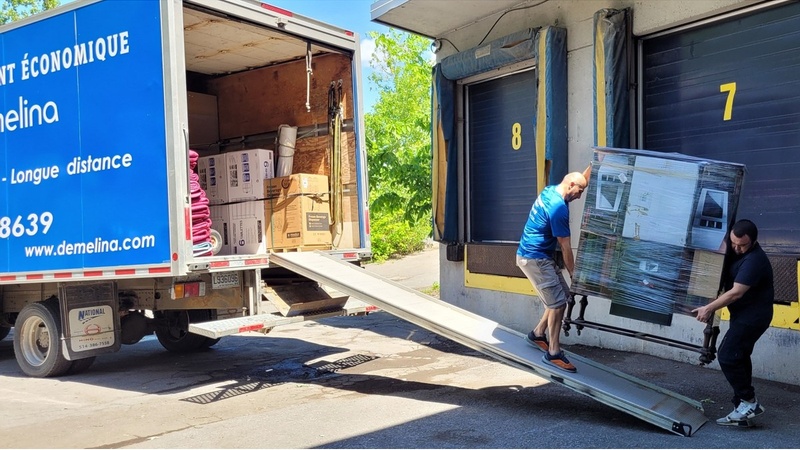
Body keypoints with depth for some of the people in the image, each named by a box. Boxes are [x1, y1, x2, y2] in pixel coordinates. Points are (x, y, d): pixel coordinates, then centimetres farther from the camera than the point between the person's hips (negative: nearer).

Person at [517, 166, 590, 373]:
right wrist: (573, 273, -8)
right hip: (535, 259, -10)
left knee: (563, 294, 14)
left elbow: (582, 180, 25)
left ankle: (538, 333, 27)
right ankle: (553, 353, -2)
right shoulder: (558, 208, -23)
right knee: (558, 303, -8)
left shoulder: (550, 191, 5)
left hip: (540, 257, 10)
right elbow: (565, 247, -17)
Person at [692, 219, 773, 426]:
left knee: (728, 356, -13)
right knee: (738, 357, 15)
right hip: (744, 314, 10)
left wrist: (710, 308, -20)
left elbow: (736, 292, -25)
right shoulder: (735, 253, 6)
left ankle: (748, 401, -1)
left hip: (753, 316, -10)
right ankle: (745, 405, 23)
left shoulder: (754, 260, -24)